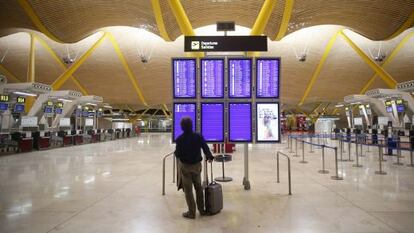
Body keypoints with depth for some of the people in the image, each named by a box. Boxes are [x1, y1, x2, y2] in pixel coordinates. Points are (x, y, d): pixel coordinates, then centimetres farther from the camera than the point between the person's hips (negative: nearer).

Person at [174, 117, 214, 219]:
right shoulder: (198, 136, -9)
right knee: (198, 187, 19)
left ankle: (191, 212, 15)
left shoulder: (180, 139, -16)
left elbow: (178, 154, -12)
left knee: (188, 189, 8)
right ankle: (202, 209, 28)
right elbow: (205, 148, -8)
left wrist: (175, 153, 10)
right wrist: (209, 157, 7)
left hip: (185, 166, -3)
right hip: (197, 165, 3)